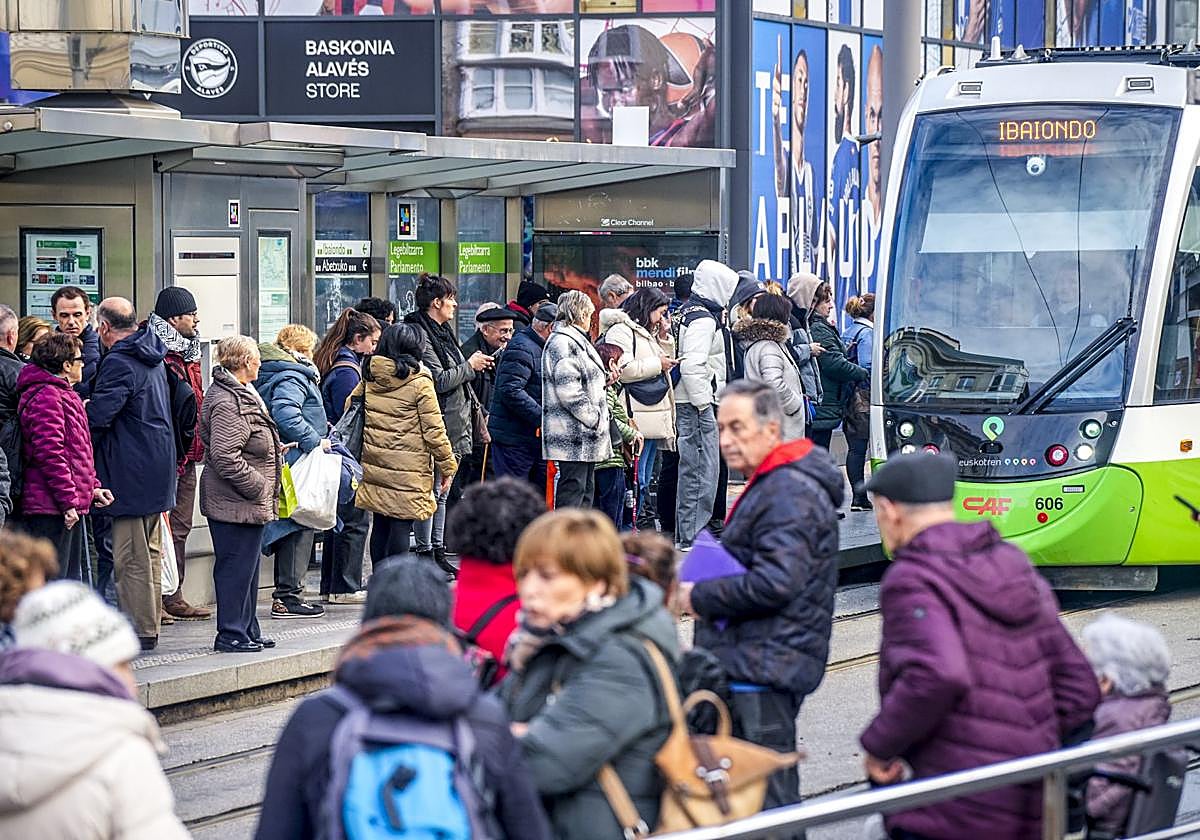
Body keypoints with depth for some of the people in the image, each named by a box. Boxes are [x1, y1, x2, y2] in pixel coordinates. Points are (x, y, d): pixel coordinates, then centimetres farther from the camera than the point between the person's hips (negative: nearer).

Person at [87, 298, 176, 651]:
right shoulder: (152, 359, 13)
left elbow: (98, 415, -21)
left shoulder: (119, 363, -17)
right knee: (150, 552, 14)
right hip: (158, 466, 9)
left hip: (131, 472, -9)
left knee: (131, 557, -5)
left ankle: (139, 631, -5)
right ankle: (149, 627, 20)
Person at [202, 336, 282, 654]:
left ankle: (248, 631, 24)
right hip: (234, 504, -11)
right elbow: (225, 456, -25)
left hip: (247, 504, 11)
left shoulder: (241, 393, 16)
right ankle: (231, 634, 0)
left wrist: (275, 449, 19)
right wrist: (257, 487, -19)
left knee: (247, 567, 16)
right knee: (236, 566, -5)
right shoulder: (227, 403, -20)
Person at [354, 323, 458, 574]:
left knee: (380, 525, 13)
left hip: (374, 465, 6)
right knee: (401, 526, -3)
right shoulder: (419, 380, -10)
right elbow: (434, 430, -9)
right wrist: (447, 466, 0)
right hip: (408, 469, -6)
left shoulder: (369, 376, 5)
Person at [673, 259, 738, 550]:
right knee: (703, 470, -7)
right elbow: (691, 365, -24)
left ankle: (686, 533, 22)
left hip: (690, 403, 11)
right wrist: (704, 403, -20)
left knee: (693, 469, 16)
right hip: (696, 405, -11)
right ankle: (693, 536, -5)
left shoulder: (688, 312, 15)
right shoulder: (704, 319, -16)